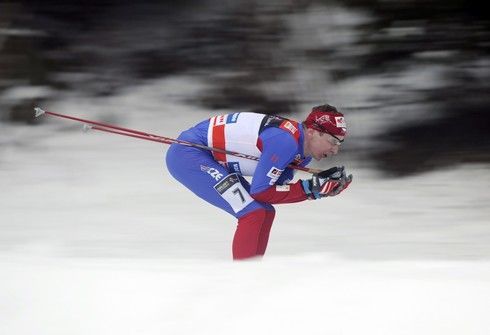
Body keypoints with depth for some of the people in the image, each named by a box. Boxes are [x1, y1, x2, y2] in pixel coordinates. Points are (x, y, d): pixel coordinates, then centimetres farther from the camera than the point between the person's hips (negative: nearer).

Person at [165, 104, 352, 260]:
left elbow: (276, 190, 2)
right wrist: (310, 189, -20)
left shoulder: (303, 149, 3)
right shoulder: (285, 141, -26)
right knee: (253, 213, -17)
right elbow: (259, 192, -21)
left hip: (214, 159, 10)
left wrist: (318, 186, -9)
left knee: (265, 213, 9)